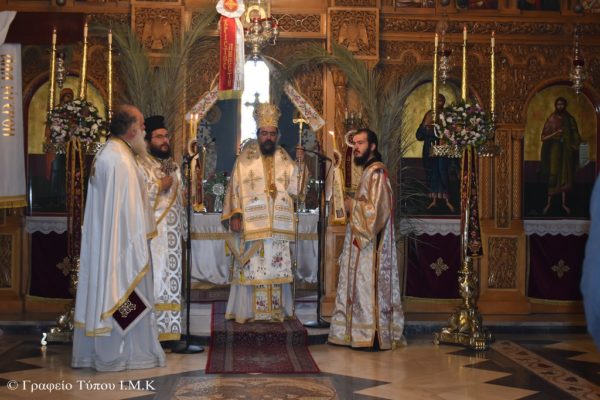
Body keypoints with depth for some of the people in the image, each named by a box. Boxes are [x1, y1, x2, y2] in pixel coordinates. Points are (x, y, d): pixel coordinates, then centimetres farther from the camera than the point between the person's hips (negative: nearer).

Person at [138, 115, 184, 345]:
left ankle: (167, 331, 11)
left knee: (170, 281, 6)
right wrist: (160, 185, -13)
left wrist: (182, 228, 18)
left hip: (171, 236, 7)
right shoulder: (141, 166, -4)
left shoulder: (173, 167, 19)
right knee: (151, 282, -9)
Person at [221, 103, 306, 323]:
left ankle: (276, 309, 13)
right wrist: (235, 214, -10)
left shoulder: (284, 158, 10)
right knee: (252, 267, -2)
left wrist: (300, 163, -8)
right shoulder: (246, 157, 2)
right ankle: (248, 310, 6)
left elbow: (294, 187, 4)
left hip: (278, 225, 3)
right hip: (252, 223, -3)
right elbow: (235, 187, -1)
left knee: (276, 267, 5)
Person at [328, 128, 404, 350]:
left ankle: (370, 334, -1)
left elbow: (376, 208, -23)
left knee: (369, 285, -6)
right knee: (364, 287, 11)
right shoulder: (369, 171, 17)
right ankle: (365, 334, 16)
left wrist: (352, 205, -12)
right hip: (364, 241, 10)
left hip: (370, 243, -10)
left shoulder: (376, 173, -15)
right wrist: (353, 204, 9)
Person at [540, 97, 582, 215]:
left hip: (566, 149, 3)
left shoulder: (569, 119, 7)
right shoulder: (551, 118, 0)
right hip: (555, 149, -3)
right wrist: (556, 133, -18)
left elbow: (575, 135, 9)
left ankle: (564, 203, 9)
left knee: (565, 175, 4)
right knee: (553, 175, -6)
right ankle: (548, 203, -2)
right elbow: (544, 136, -3)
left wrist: (574, 145, -7)